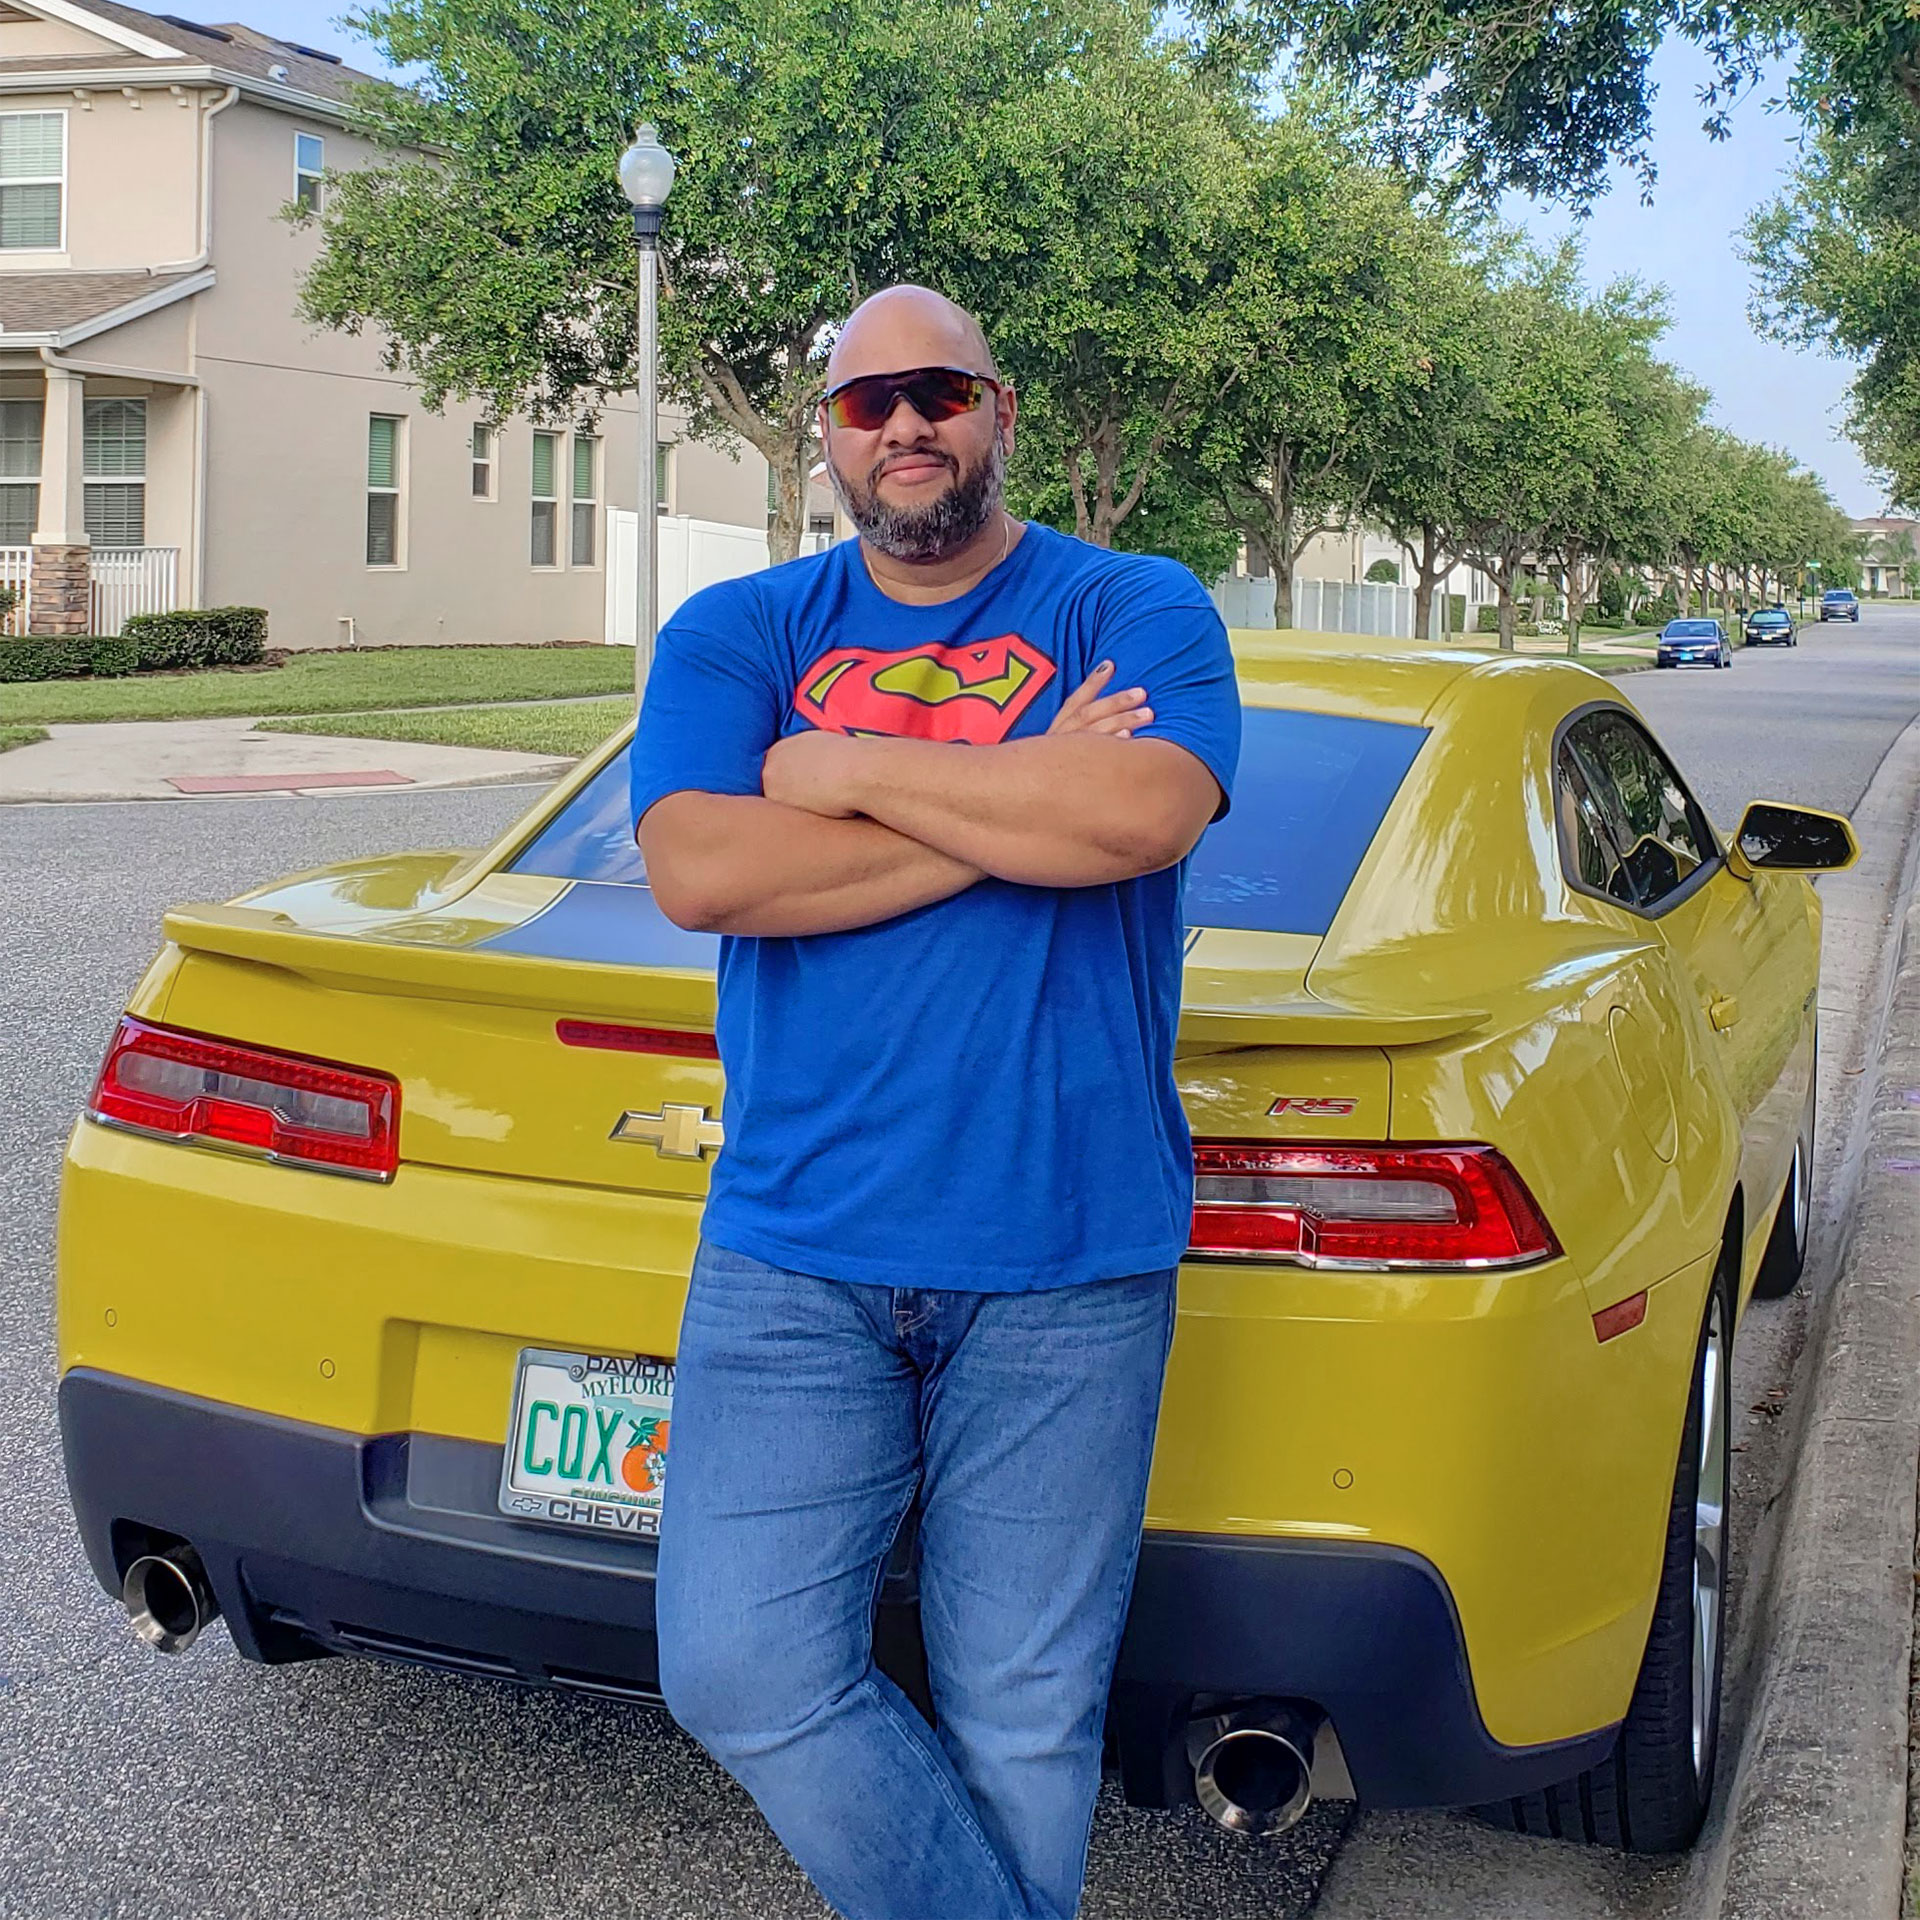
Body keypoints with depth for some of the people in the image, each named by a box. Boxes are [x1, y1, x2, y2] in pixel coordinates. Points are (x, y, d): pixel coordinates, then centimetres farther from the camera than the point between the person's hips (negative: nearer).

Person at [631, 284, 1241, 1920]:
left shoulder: (1139, 609, 6)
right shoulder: (736, 632, 10)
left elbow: (1142, 812, -16)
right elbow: (696, 870, -9)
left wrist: (843, 767, -8)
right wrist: (1020, 811, -10)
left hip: (1066, 1270, -1)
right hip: (792, 1256, 2)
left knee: (1023, 1724, 5)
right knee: (738, 1673, -8)